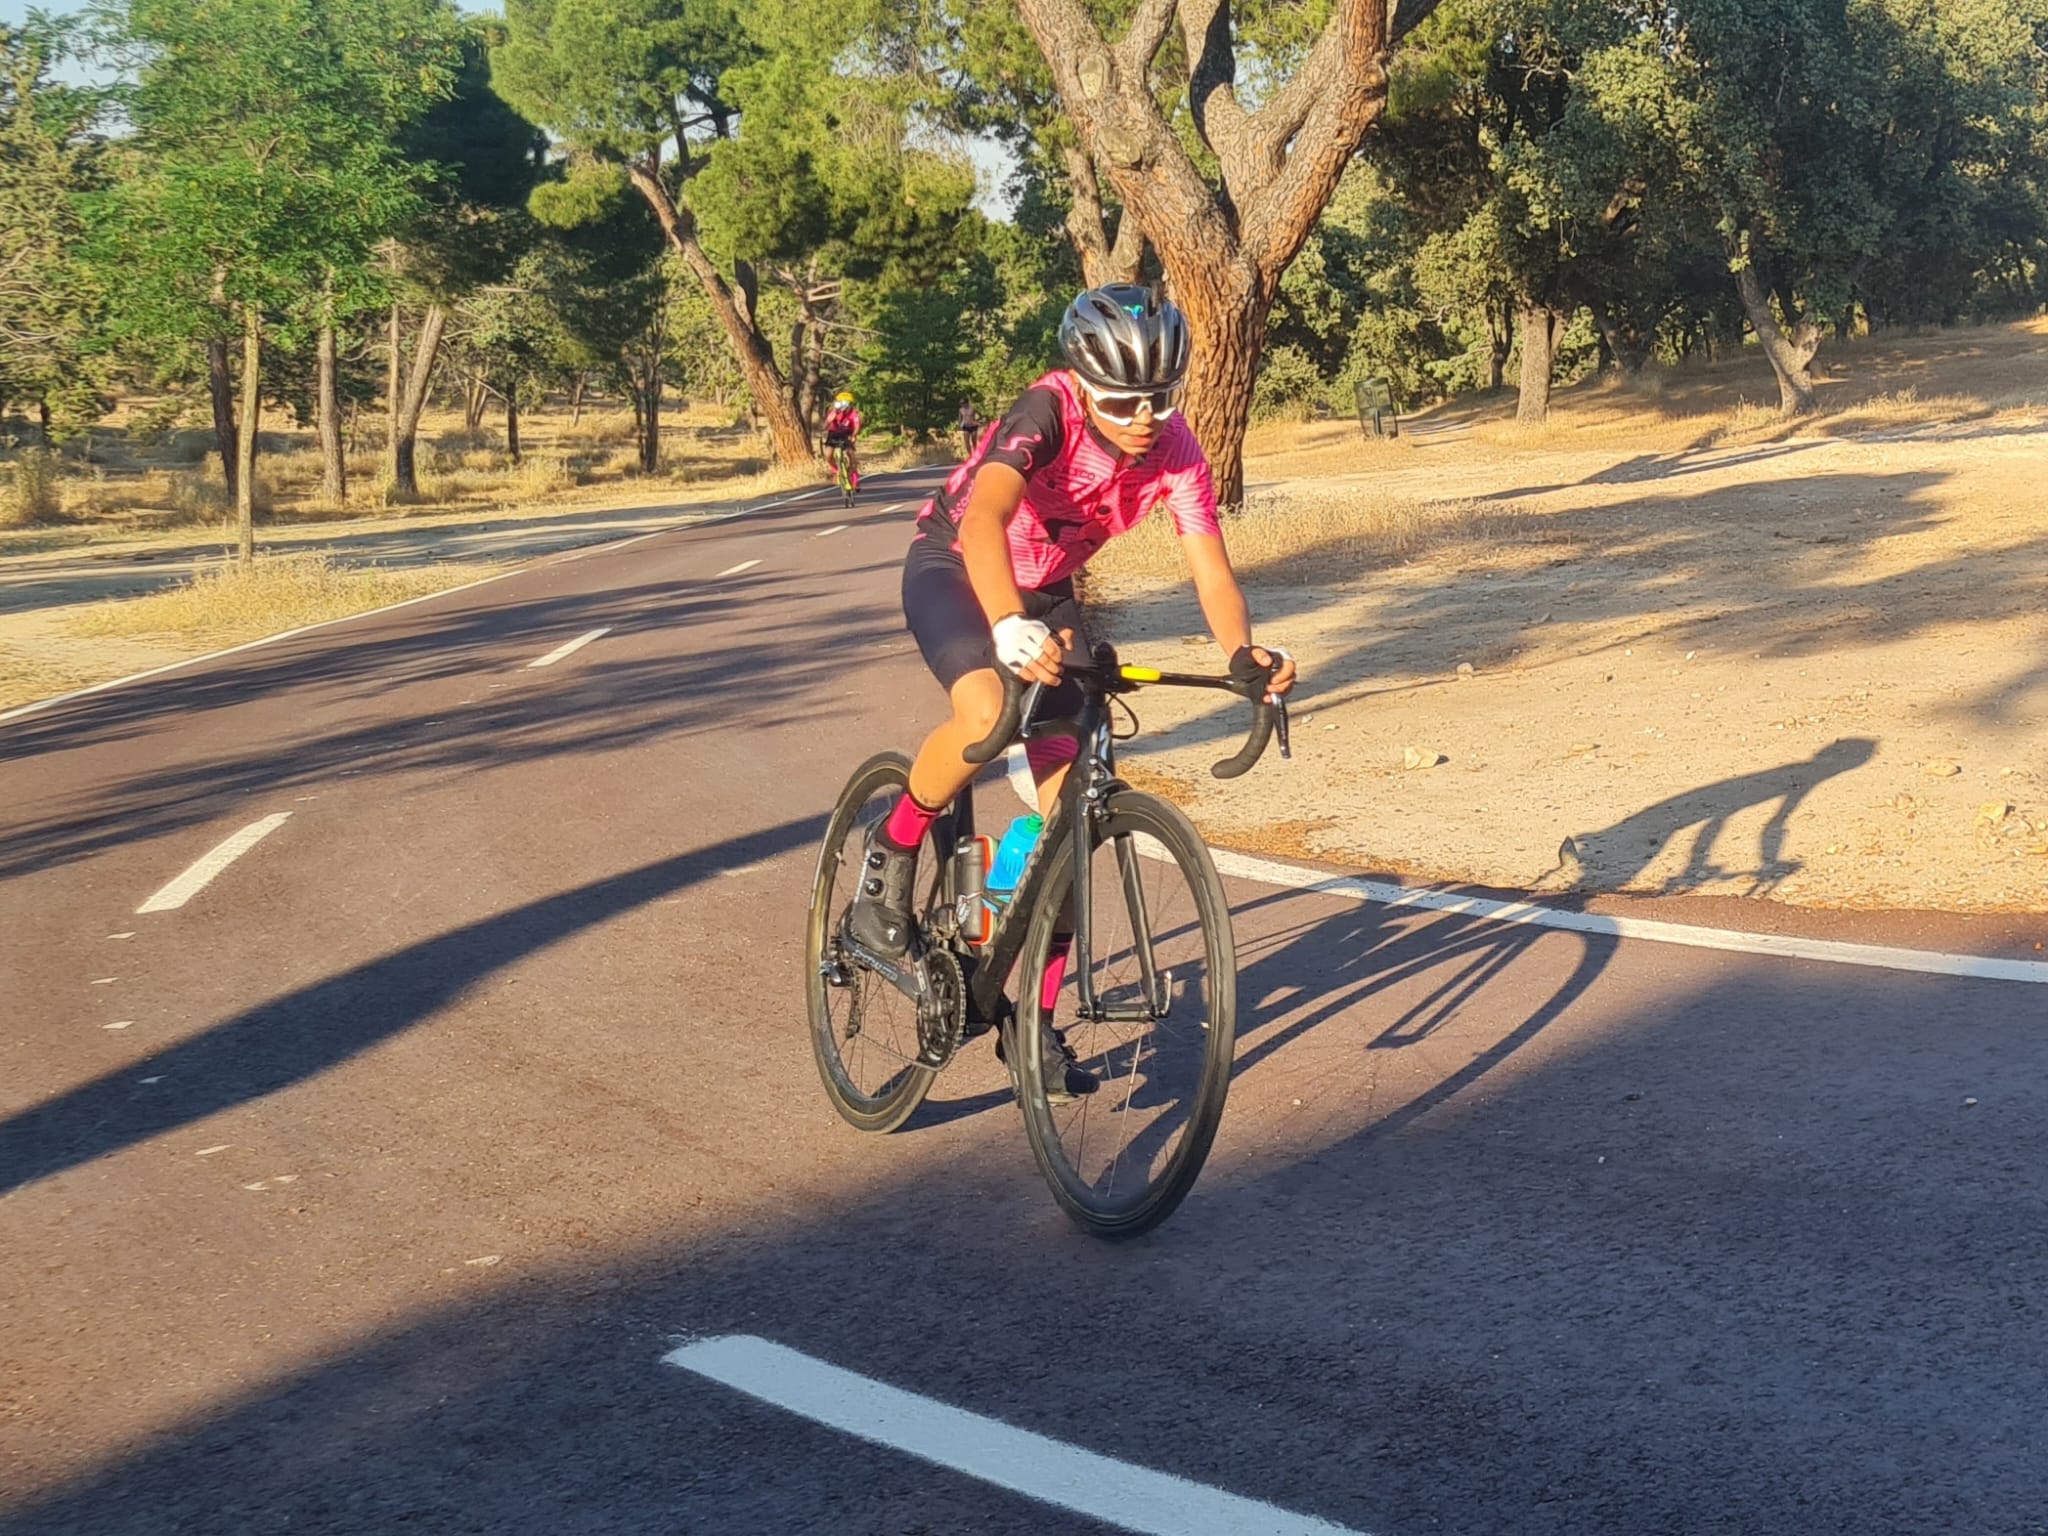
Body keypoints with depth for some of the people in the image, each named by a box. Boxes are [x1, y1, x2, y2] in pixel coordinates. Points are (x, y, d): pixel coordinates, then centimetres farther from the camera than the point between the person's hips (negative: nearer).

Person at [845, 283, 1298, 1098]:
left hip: (1045, 588, 5)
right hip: (953, 566, -5)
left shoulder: (1175, 450, -19)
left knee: (1071, 795, -5)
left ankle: (1034, 1021, 6)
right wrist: (1009, 627, -66)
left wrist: (1245, 651, -47)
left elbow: (1212, 572, -25)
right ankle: (889, 855, -7)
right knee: (988, 710, -36)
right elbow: (984, 517, -48)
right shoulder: (1047, 411, -33)